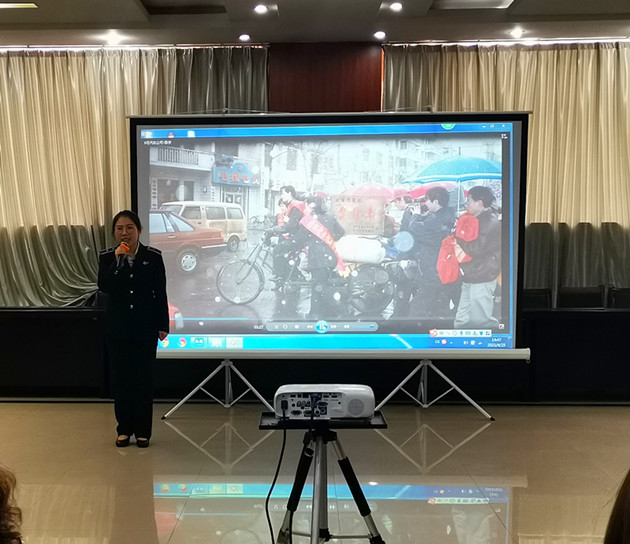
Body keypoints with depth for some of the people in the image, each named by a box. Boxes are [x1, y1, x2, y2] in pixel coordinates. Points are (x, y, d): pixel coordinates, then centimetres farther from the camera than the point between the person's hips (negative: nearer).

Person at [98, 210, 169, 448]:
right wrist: (117, 260, -23)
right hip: (117, 327, 1)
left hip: (145, 327, -1)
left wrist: (163, 325, -2)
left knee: (144, 378, 3)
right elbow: (104, 287, -15)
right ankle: (124, 429, 19)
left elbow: (161, 293, -1)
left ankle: (142, 431, 15)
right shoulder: (107, 257, 0)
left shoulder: (153, 256, -4)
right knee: (120, 377, 6)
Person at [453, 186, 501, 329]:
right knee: (462, 321, 12)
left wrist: (458, 239, -6)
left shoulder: (491, 222, -14)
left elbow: (476, 248, -20)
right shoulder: (478, 219, 16)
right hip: (470, 277, 10)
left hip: (482, 280, -10)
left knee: (480, 321, -5)